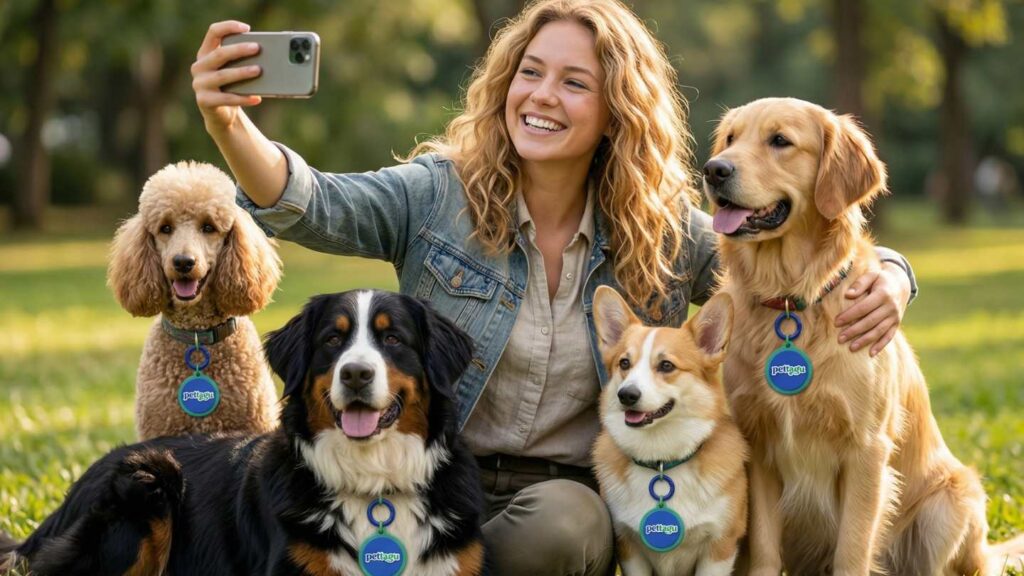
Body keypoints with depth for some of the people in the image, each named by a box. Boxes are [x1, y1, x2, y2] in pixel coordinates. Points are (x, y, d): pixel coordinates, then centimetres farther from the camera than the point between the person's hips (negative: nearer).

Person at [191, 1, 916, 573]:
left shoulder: (664, 234, 3)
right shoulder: (441, 195, -1)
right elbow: (312, 206, -17)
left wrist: (885, 280, -15)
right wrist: (229, 124, -38)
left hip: (571, 490, 1)